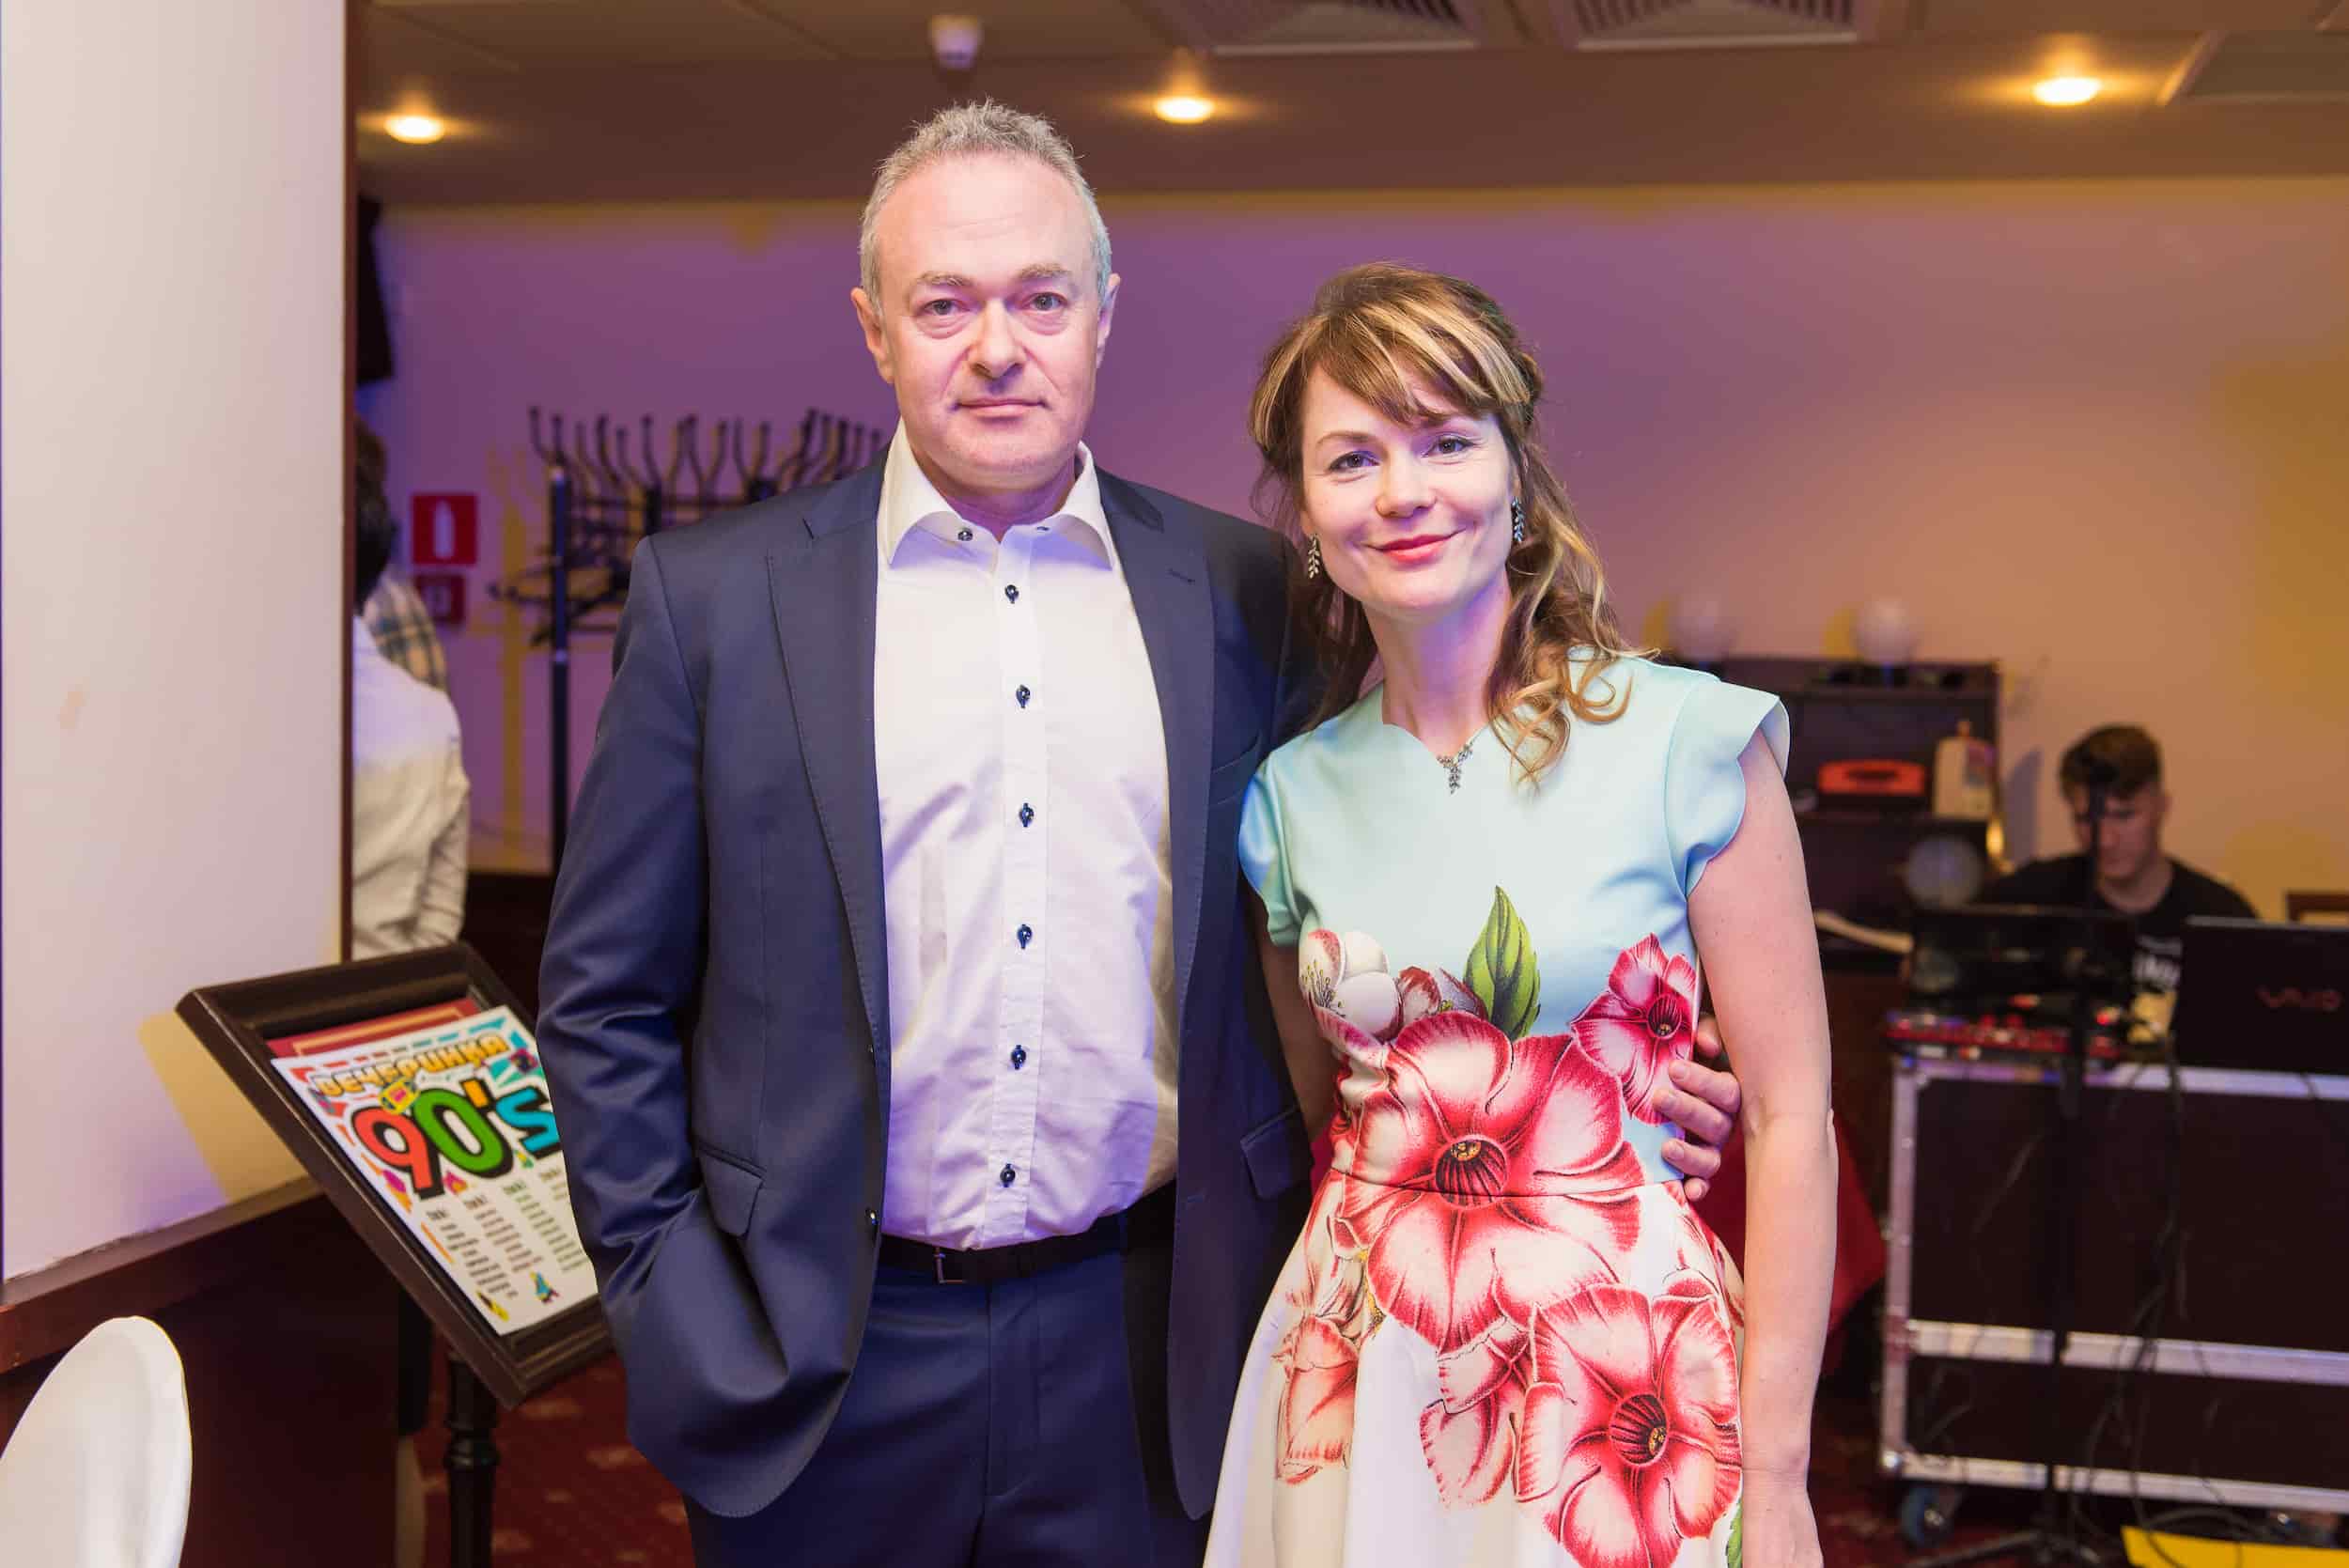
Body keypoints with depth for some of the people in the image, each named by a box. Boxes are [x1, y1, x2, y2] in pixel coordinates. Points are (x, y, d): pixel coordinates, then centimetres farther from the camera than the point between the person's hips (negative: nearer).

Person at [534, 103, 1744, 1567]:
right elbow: (607, 995, 2)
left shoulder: (1242, 592, 2)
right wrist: (671, 1301, -3)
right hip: (821, 1371, 0)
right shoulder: (713, 595, -2)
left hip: (1145, 1359, 1)